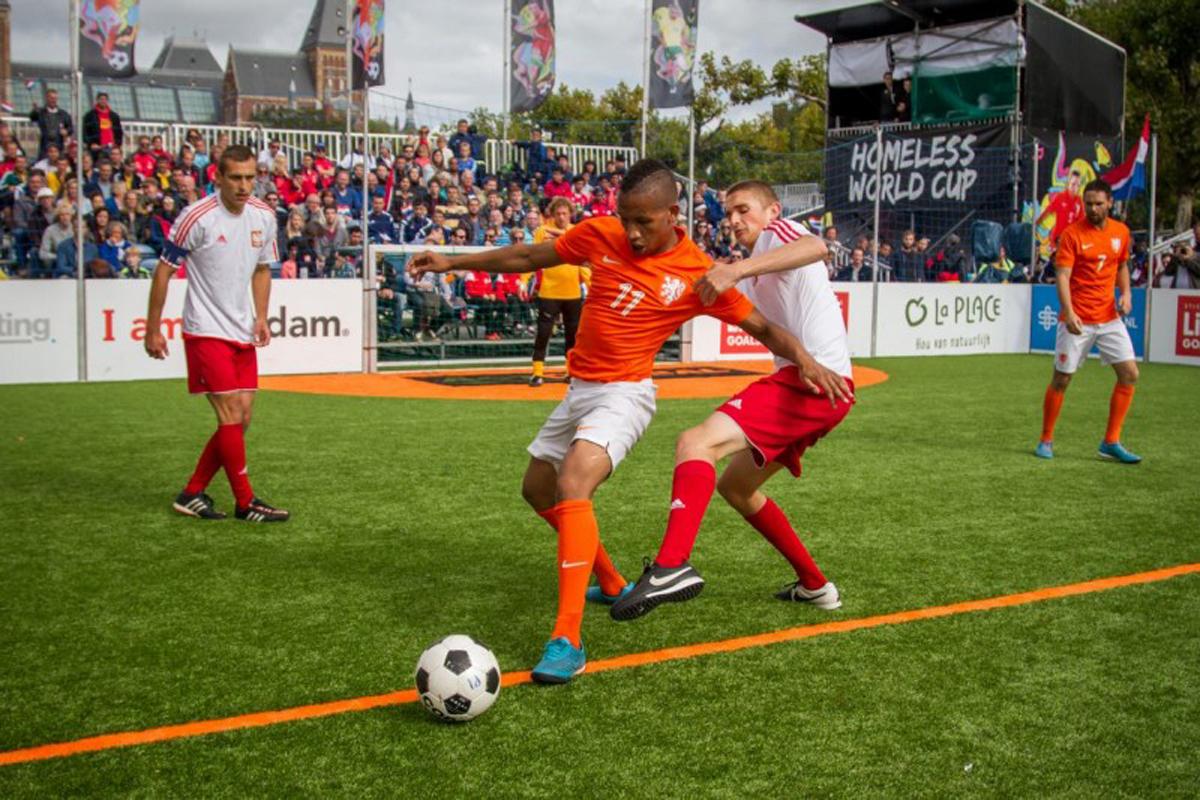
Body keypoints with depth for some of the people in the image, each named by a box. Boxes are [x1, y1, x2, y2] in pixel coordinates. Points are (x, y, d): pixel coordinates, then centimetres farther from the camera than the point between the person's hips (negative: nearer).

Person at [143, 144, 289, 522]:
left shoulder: (264, 216, 4)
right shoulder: (197, 217, -13)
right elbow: (164, 270, -7)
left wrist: (261, 317, 5)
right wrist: (153, 329, -6)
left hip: (243, 333, 7)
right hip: (206, 331, -7)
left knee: (241, 420, 7)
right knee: (231, 417, -9)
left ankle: (192, 494, 19)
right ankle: (245, 502, 3)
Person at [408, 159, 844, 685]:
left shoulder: (697, 275, -13)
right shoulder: (600, 236, -3)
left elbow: (763, 328, -4)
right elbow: (529, 257, 8)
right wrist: (453, 263, 9)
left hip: (623, 394, -7)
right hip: (579, 389, 7)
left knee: (571, 485, -30)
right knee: (538, 489, 20)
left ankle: (568, 641, -31)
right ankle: (612, 585, 39)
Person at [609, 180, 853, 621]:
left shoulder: (779, 230, 2)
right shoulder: (758, 274, 30)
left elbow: (816, 247, -23)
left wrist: (736, 269, -34)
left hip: (811, 380, -10)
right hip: (811, 383, 10)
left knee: (697, 443, -25)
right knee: (735, 485, 21)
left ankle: (672, 566, -44)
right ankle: (814, 585, 27)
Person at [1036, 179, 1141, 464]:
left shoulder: (1121, 232, 6)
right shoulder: (1072, 234, -10)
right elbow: (1062, 276, -16)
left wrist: (1126, 293, 3)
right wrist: (1068, 312, -29)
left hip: (1109, 317, 5)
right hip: (1077, 320, -5)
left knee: (1130, 374, -1)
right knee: (1061, 379, 1)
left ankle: (1111, 442, 8)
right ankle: (1046, 440, 16)